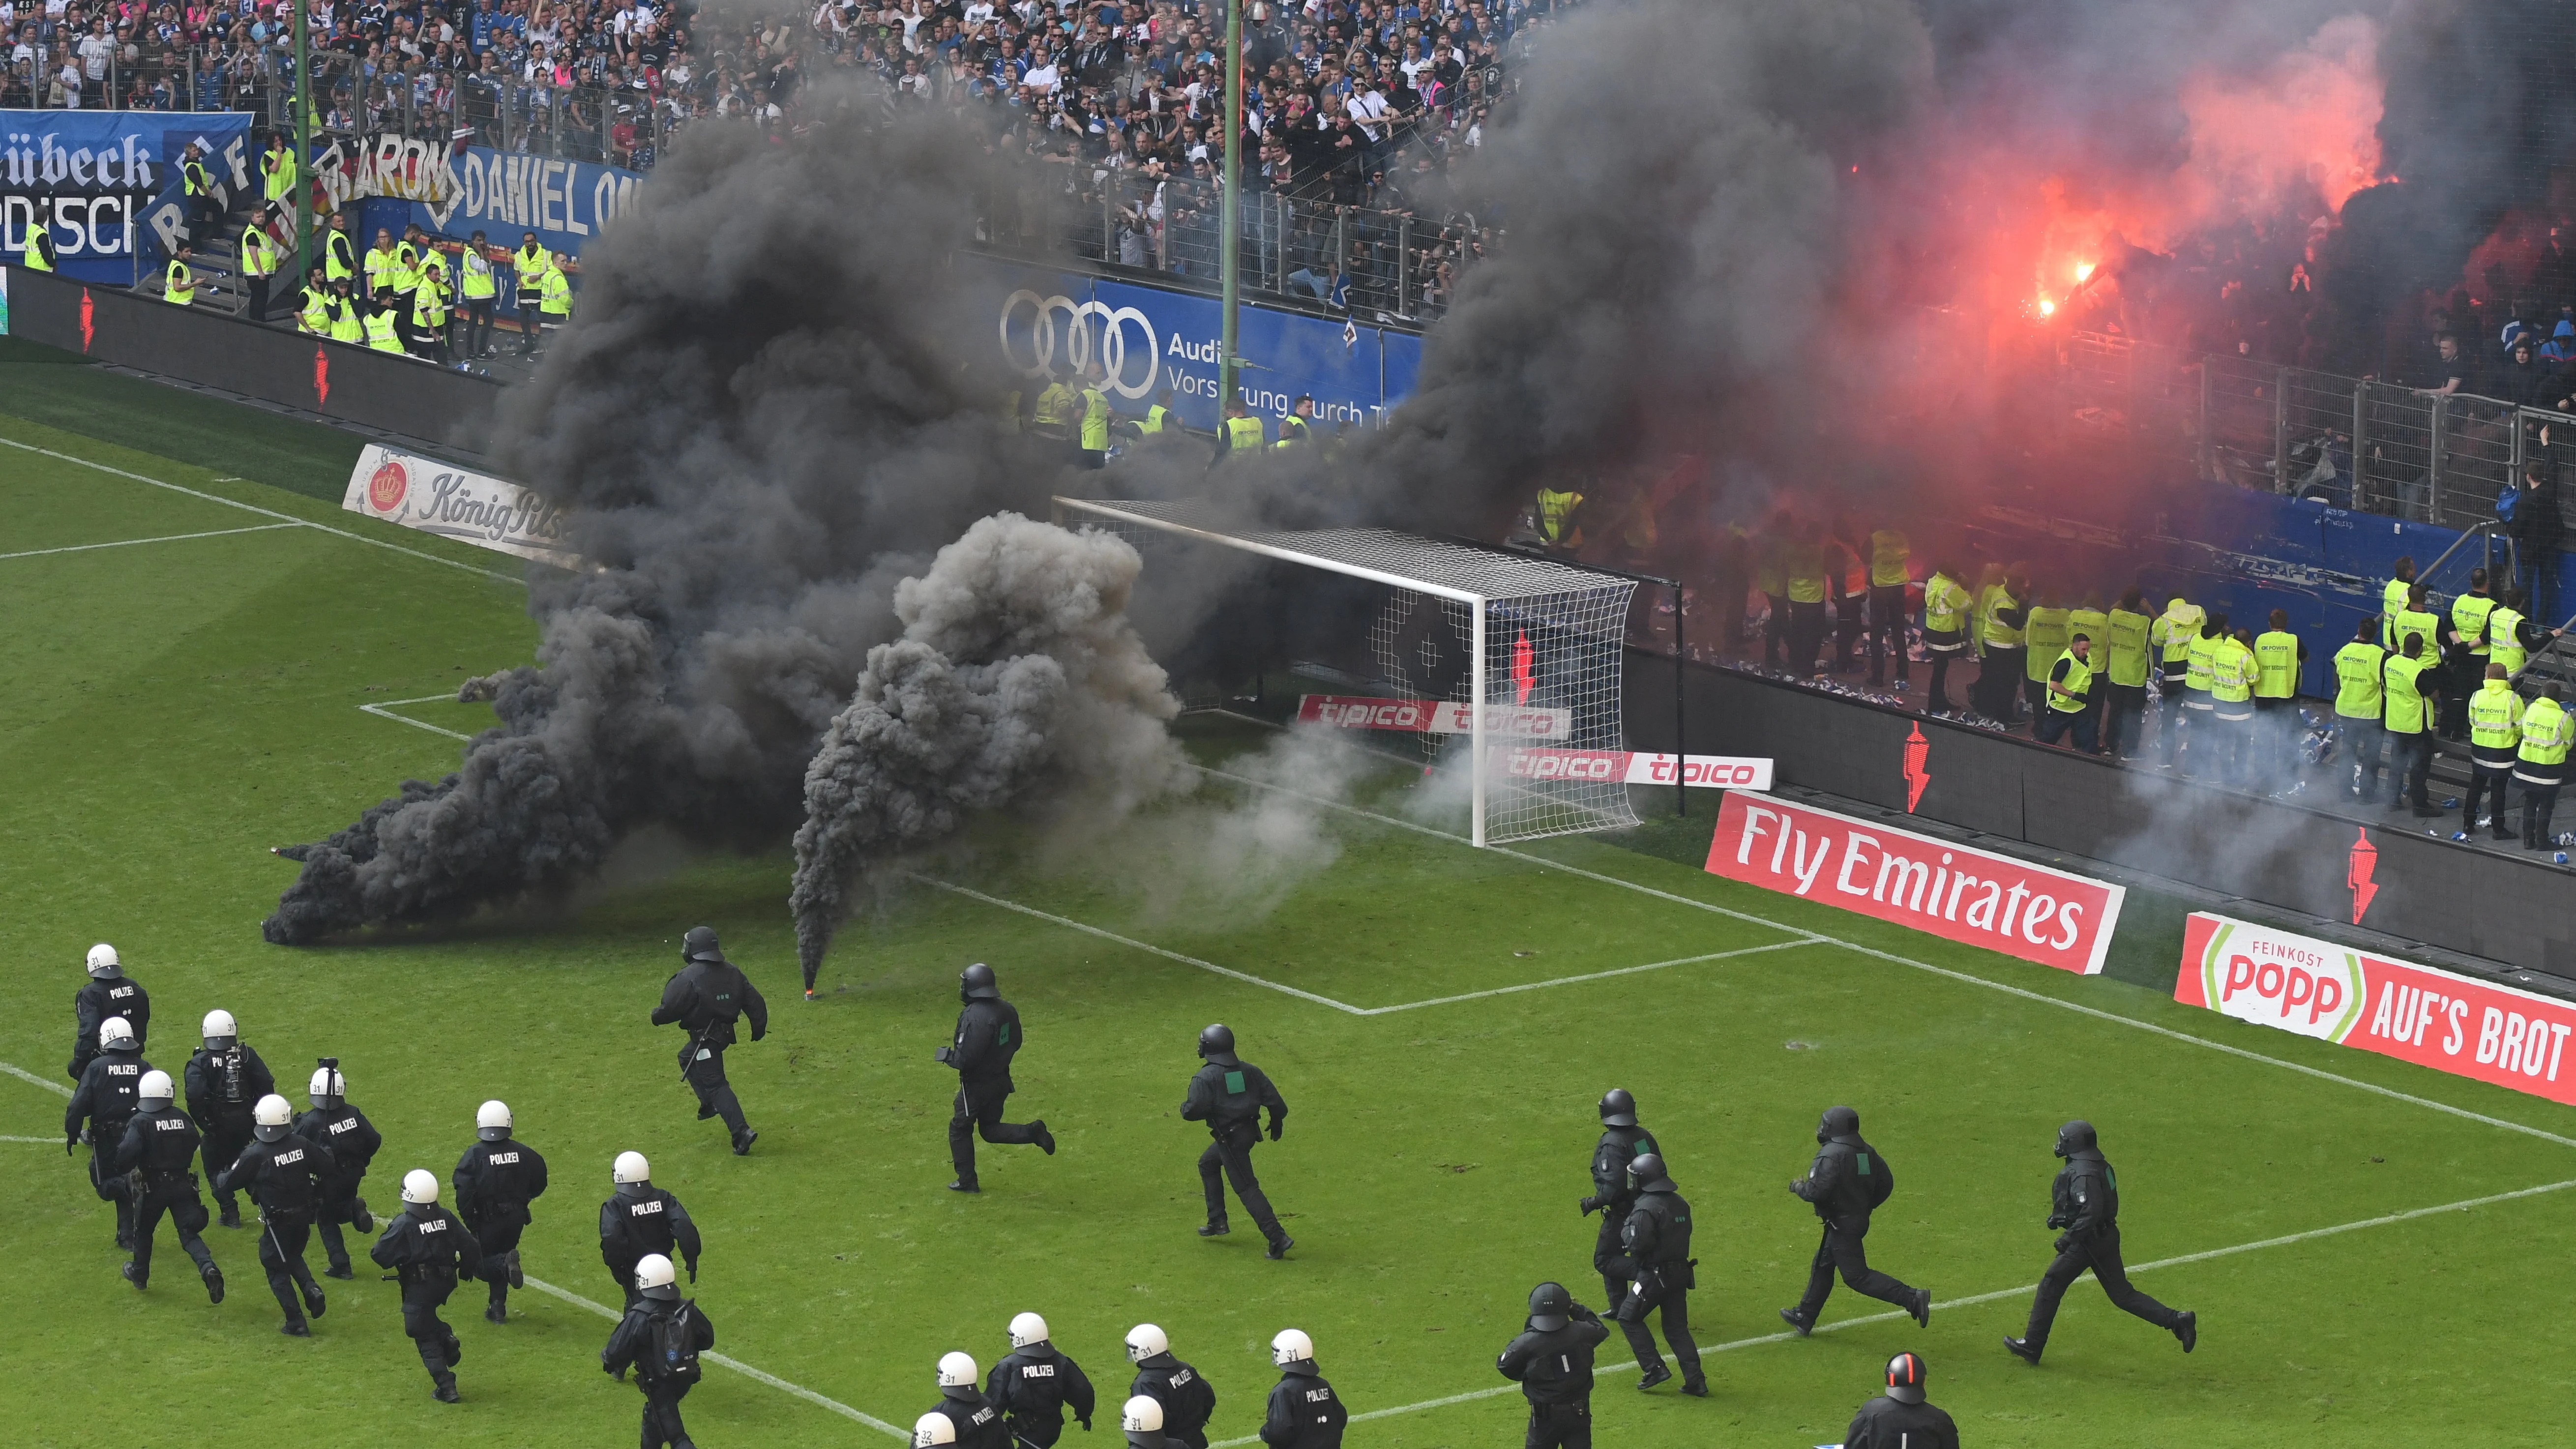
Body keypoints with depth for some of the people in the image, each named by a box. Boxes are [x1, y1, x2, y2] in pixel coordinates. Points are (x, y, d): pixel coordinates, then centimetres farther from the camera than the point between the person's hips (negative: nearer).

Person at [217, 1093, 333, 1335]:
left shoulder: (254, 1155, -21)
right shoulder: (302, 1145, -11)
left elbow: (228, 1184, -10)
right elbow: (327, 1167, 0)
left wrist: (219, 1178, 13)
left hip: (277, 1222, -5)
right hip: (304, 1215, 5)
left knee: (277, 1270, 10)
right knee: (293, 1257, 29)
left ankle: (296, 1322, 8)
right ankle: (311, 1289, 4)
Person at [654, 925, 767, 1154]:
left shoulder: (687, 978, -20)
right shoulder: (731, 972, 2)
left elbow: (669, 1009, -16)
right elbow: (753, 1000, 5)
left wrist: (656, 1017, 7)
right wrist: (759, 1027, 18)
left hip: (704, 1039, -8)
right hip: (724, 1034, 8)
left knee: (716, 1085, -7)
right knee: (687, 1058, 31)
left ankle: (741, 1132, -17)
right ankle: (709, 1105, 33)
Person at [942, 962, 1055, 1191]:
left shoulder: (974, 1017, -28)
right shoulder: (1007, 1010, -2)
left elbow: (966, 1060, -28)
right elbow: (1016, 1043, 11)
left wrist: (946, 1055, -9)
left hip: (977, 1084, -8)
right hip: (1002, 1081, 8)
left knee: (960, 1129, 13)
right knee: (990, 1129, 22)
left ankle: (967, 1181, 19)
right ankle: (1033, 1132, 0)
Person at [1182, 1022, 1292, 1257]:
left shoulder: (1204, 1077, -14)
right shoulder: (1249, 1071, 4)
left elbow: (1194, 1110, -20)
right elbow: (1274, 1100, 3)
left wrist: (1184, 1108, 3)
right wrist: (1277, 1123, 20)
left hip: (1229, 1138, -8)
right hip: (1249, 1131, 8)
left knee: (1246, 1188, -7)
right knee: (1208, 1164, 29)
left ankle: (1278, 1238, -16)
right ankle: (1217, 1222, 31)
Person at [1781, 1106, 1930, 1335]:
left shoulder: (1831, 1155, -21)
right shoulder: (1866, 1151, 6)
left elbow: (1818, 1191, -26)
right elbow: (1886, 1183, 10)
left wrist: (1798, 1187, -6)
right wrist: (1867, 1206, 22)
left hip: (1842, 1222, -10)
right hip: (1860, 1219, 10)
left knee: (1857, 1276, -6)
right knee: (1822, 1266, 21)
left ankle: (1911, 1298, -16)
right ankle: (1805, 1318, 32)